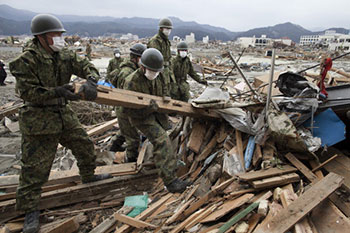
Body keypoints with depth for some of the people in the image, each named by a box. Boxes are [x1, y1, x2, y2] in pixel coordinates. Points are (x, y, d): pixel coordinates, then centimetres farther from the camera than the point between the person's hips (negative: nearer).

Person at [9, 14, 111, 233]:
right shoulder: (26, 60, -17)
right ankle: (31, 209, 17)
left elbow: (86, 66, 0)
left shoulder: (65, 55, 2)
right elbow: (27, 92, -19)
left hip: (64, 114, 7)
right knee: (36, 166, 0)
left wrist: (90, 81, -22)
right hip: (39, 120, -7)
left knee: (84, 144, 18)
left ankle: (89, 175, 44)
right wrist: (57, 92, -28)